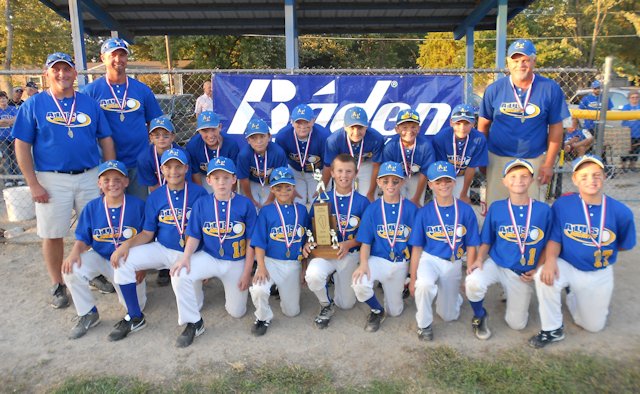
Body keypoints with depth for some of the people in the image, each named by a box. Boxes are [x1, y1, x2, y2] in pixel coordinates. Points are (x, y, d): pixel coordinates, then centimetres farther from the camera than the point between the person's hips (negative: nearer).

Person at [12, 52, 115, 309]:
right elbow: (22, 146, -1)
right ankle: (58, 286, 22)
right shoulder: (34, 105, 1)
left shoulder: (90, 103, 7)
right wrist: (33, 184, -7)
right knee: (53, 235, 5)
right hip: (52, 179, -2)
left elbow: (106, 140, 8)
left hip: (90, 177, 2)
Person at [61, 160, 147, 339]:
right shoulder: (91, 207, -5)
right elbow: (83, 239, 0)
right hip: (100, 257, 2)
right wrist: (75, 252, -23)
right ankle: (89, 314, -4)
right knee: (70, 268, -26)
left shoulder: (138, 205, -11)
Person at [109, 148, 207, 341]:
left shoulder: (199, 193, -7)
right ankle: (135, 318, -4)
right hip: (162, 249, 3)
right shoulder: (155, 197, 1)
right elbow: (147, 233, 3)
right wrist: (127, 243, -18)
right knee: (123, 261, -18)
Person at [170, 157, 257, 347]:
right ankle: (194, 323, -6)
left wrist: (247, 273, -7)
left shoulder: (246, 204, -12)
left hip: (237, 262, -1)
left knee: (237, 312, 5)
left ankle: (233, 288, 41)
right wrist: (186, 257, -21)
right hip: (208, 257, 1)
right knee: (179, 275, -28)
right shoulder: (201, 204, -6)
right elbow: (194, 236, -1)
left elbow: (251, 242, -7)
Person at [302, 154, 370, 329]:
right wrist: (308, 243, -17)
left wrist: (349, 244, -17)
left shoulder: (363, 202, -5)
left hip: (350, 254, 1)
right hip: (324, 251, -1)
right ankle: (326, 305, -1)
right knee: (313, 275, -35)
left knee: (346, 304, 8)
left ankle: (337, 278, 41)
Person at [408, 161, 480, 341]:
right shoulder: (424, 212, -7)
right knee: (424, 284, -36)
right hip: (429, 259, -1)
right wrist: (412, 279, -4)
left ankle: (454, 294, 45)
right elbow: (417, 248, -3)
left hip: (453, 264, 2)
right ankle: (424, 325, -9)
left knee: (449, 315, 10)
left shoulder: (466, 210, -7)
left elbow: (471, 246, -2)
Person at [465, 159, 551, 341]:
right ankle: (480, 316, 0)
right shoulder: (496, 208, -6)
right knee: (473, 283, -34)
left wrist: (537, 270, -8)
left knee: (517, 324, 3)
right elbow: (487, 242, 1)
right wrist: (480, 259, -17)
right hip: (495, 264, -1)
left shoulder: (544, 210, -7)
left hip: (523, 273, 1)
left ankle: (514, 296, 37)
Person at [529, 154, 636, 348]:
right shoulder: (562, 204, -16)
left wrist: (598, 252, -4)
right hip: (567, 266, -2)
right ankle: (552, 330, -11)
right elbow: (554, 239, -11)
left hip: (599, 276, 2)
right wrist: (550, 259, -30)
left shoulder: (621, 212, -15)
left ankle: (572, 294, 43)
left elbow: (625, 244, 2)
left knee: (594, 326, 12)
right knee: (544, 276, -35)